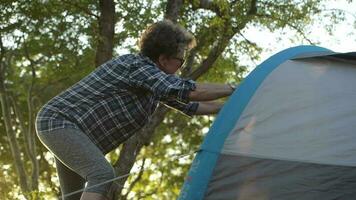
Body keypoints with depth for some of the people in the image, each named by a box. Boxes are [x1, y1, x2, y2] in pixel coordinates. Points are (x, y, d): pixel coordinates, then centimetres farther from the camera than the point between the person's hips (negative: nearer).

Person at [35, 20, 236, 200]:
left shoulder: (154, 81, 8)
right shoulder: (137, 67, -22)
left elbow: (189, 105, 19)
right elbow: (192, 91, -28)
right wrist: (231, 89, -16)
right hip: (60, 121, -11)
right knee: (103, 175, -25)